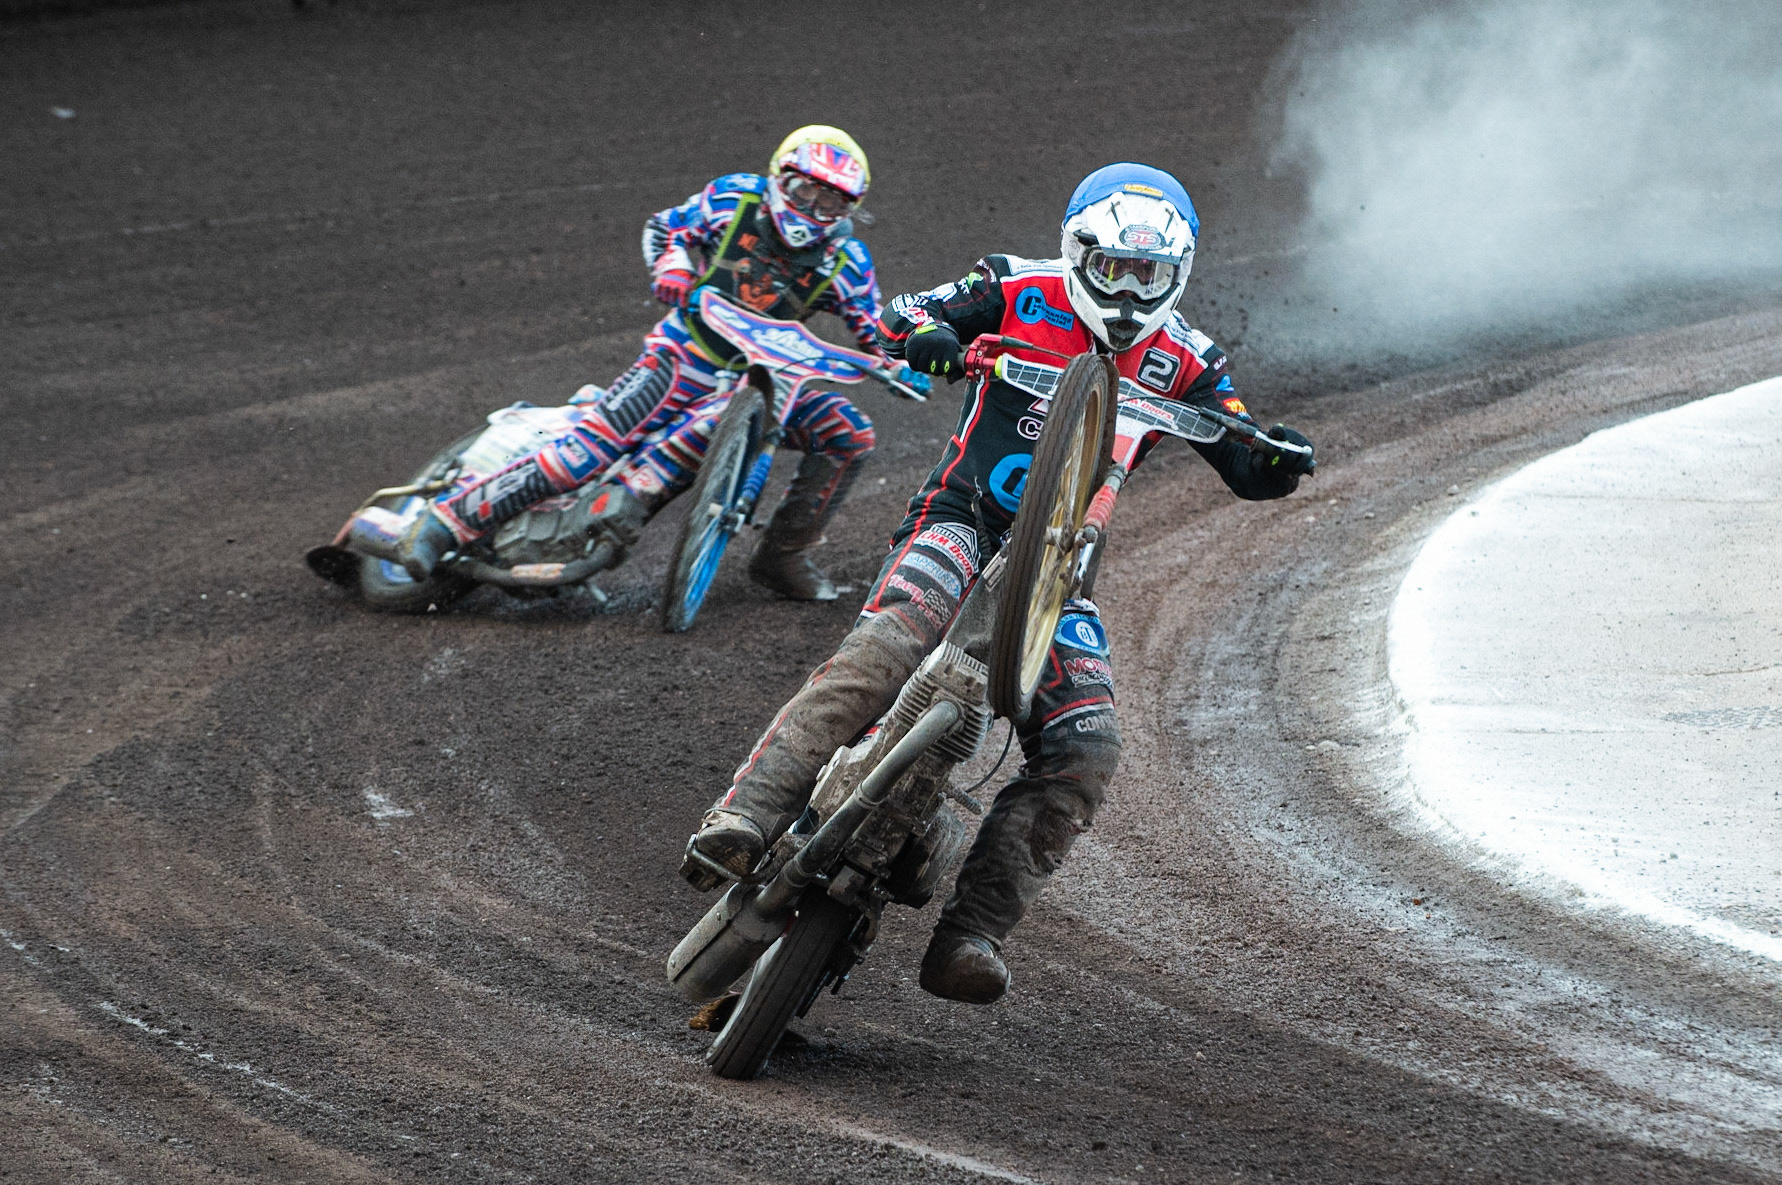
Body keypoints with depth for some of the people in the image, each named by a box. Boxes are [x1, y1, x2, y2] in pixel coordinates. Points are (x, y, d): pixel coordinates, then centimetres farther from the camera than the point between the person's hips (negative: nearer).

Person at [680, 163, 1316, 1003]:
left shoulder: (1182, 365, 10)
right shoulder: (1021, 293, 3)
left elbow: (1247, 471, 9)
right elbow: (896, 320, 0)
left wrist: (1279, 460, -16)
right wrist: (925, 336, -24)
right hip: (961, 521, -4)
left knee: (1085, 750, -15)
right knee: (884, 648, -34)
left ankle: (968, 934, -18)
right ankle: (745, 816, -41)